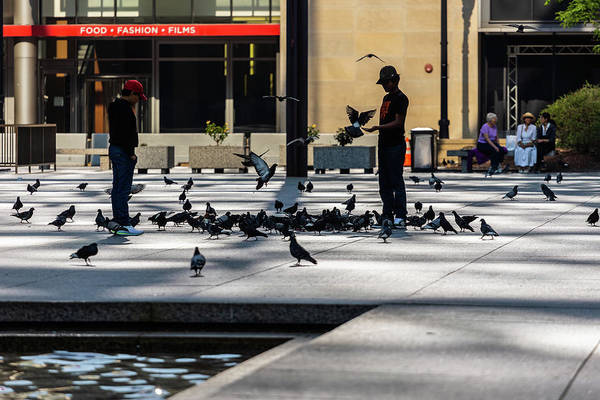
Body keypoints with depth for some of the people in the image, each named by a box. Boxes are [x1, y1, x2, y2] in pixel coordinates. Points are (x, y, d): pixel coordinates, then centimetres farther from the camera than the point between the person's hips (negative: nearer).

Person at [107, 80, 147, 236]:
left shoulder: (114, 106, 16)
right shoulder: (124, 107, -16)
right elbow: (125, 133, -21)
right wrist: (131, 153, -19)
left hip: (114, 149, 11)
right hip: (123, 151, -11)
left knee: (117, 187, 13)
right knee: (124, 189, -10)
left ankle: (117, 221, 17)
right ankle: (124, 225, -10)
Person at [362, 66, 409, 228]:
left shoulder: (401, 98, -8)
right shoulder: (386, 98, 19)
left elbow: (397, 122, -15)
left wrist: (377, 128, -23)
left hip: (396, 146, -9)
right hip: (384, 146, 9)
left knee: (397, 182, -11)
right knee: (384, 184, 8)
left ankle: (400, 217, -12)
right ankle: (387, 216, 12)